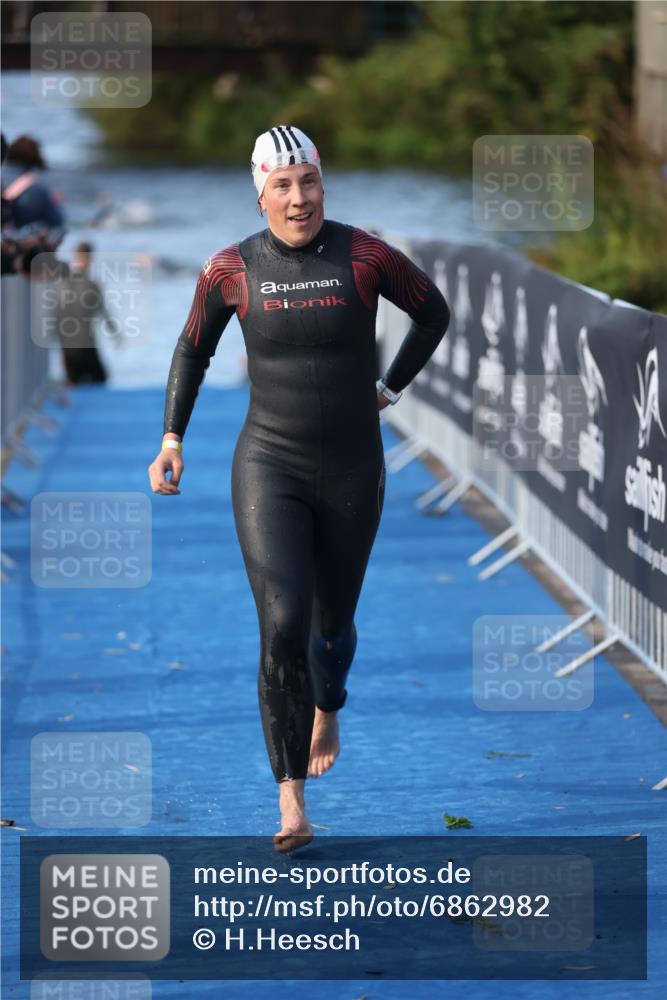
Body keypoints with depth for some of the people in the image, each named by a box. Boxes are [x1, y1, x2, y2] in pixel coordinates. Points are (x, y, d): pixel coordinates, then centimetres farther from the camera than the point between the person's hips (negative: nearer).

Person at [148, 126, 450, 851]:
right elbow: (193, 348, 12)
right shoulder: (231, 269, -5)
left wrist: (389, 389, 9)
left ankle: (327, 710, 55)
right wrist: (172, 438, 6)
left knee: (332, 625, 17)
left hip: (352, 468, 1)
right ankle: (291, 799, -11)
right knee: (282, 627, -17)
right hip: (269, 466, -1)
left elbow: (433, 312, 10)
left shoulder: (365, 257, -8)